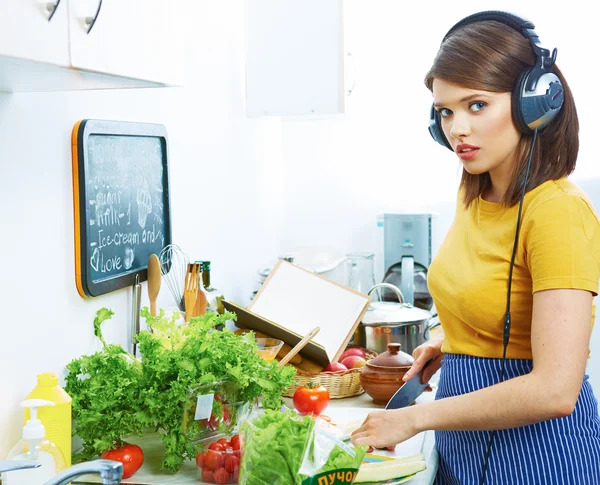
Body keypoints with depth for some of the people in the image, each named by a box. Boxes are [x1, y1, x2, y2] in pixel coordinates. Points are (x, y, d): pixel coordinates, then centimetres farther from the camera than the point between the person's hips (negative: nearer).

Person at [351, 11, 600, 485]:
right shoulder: (473, 195, 4)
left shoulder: (559, 210, -21)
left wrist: (414, 418, -20)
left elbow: (554, 390, -27)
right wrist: (450, 344, 5)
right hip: (464, 444, 8)